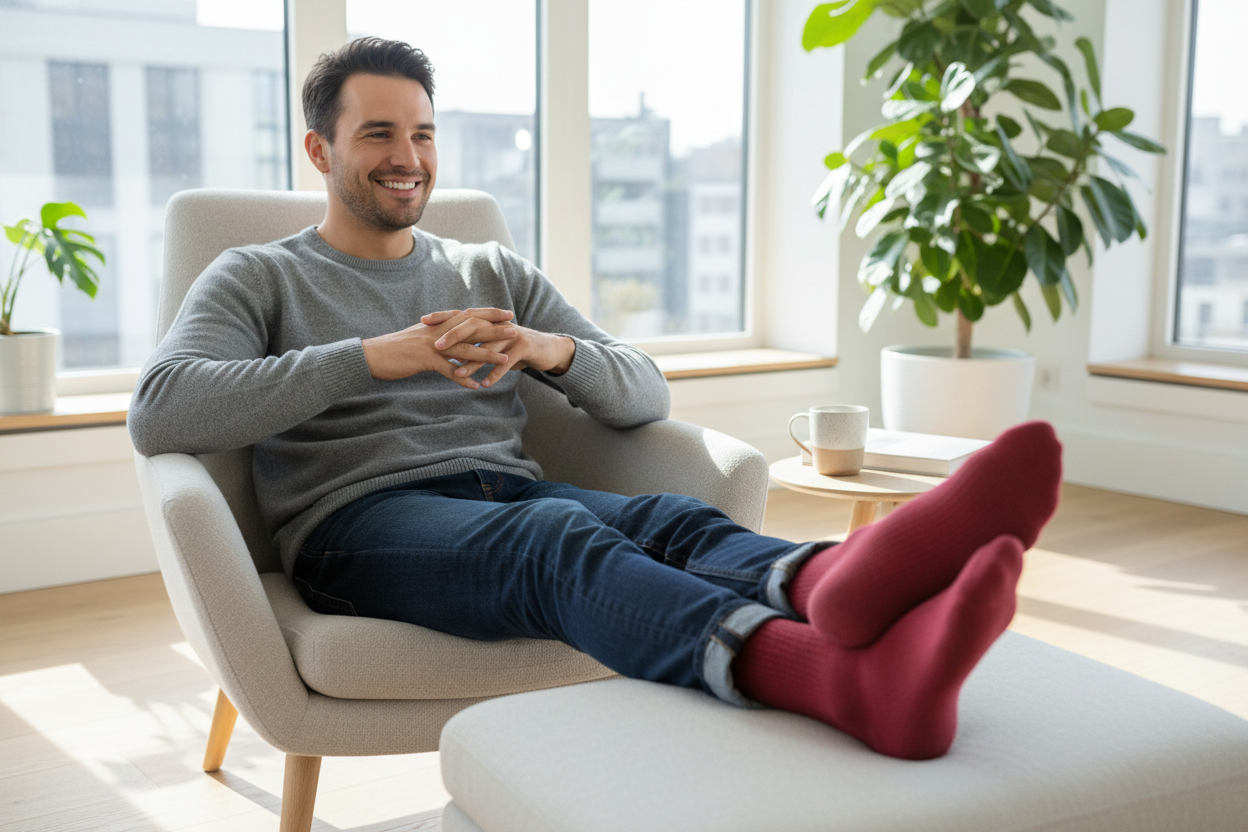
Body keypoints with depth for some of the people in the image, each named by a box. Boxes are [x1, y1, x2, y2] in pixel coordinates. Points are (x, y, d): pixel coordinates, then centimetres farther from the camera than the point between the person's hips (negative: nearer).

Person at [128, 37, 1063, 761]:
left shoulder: (495, 272, 24)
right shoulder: (257, 280, 13)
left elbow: (647, 396, 16)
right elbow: (159, 414, -8)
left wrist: (555, 350, -9)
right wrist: (378, 355, -15)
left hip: (510, 490, 4)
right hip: (360, 520, -4)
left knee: (678, 521, -30)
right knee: (558, 535, -37)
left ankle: (842, 582, -67)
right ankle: (852, 677, -65)